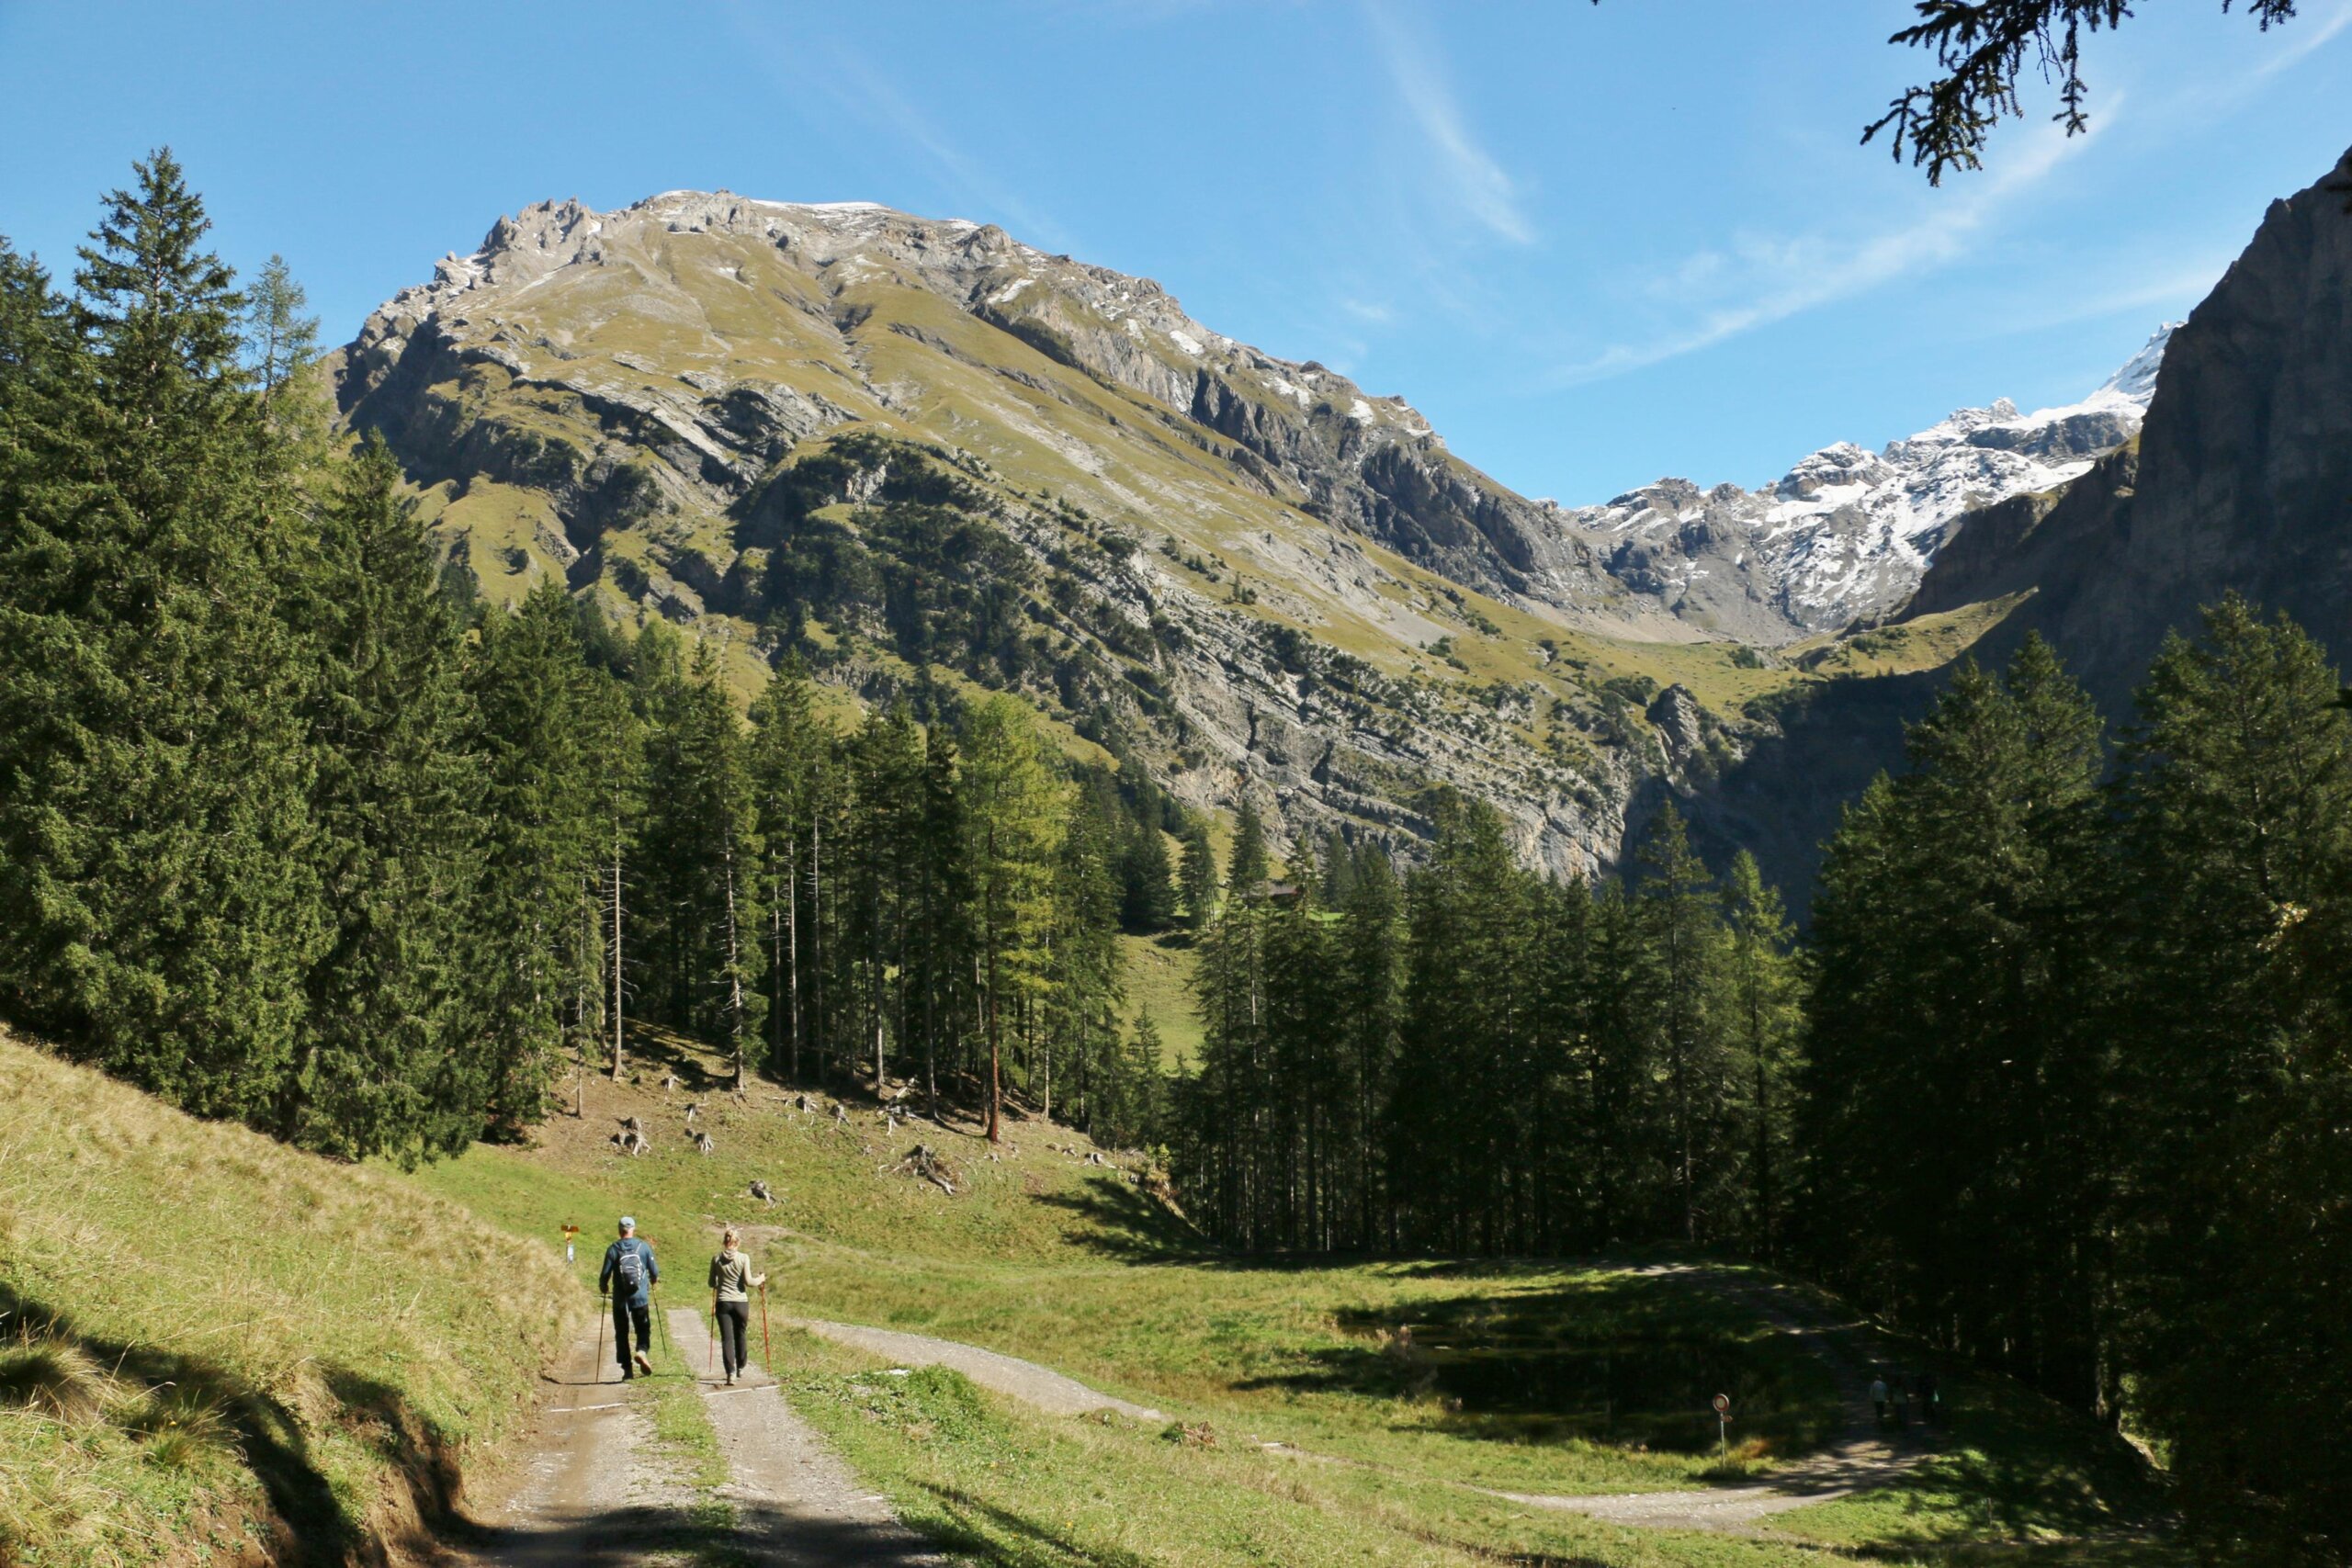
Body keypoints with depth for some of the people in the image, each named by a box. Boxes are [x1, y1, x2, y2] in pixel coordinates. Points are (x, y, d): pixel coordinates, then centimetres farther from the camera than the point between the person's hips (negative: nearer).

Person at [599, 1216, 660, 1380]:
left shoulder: (613, 1249, -4)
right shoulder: (644, 1247, -1)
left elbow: (605, 1274, -5)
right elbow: (654, 1272, 4)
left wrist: (603, 1287, 17)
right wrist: (654, 1281, 27)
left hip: (620, 1299, 0)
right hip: (640, 1298, 0)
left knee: (621, 1334, 9)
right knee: (643, 1329, 12)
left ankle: (627, 1368, 6)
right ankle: (641, 1351, -17)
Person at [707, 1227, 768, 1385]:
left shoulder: (716, 1259, -1)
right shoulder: (744, 1258, -7)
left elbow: (712, 1283, 7)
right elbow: (749, 1282, -10)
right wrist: (761, 1279, 9)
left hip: (723, 1302, 0)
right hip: (741, 1302, 0)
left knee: (727, 1338, -1)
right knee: (740, 1335, 19)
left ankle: (731, 1373, -11)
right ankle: (741, 1365, 36)